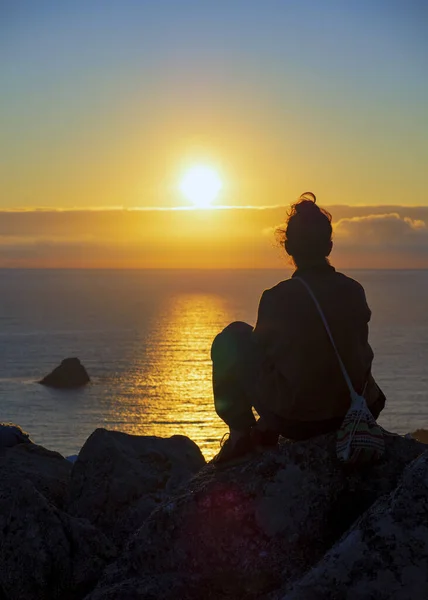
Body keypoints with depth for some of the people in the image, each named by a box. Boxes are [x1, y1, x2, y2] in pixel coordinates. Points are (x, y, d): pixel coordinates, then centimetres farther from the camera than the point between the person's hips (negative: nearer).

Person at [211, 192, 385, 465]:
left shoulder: (277, 297, -16)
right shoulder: (354, 291, -6)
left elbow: (262, 356, -2)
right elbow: (360, 353, 6)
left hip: (291, 420, -3)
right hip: (347, 414, 4)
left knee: (233, 338, 13)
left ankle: (241, 433, 14)